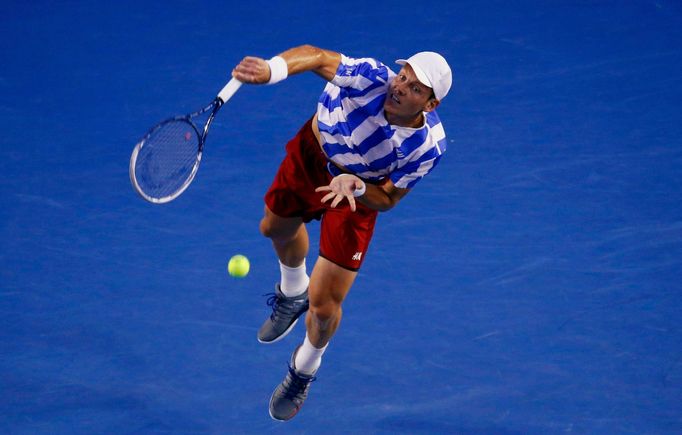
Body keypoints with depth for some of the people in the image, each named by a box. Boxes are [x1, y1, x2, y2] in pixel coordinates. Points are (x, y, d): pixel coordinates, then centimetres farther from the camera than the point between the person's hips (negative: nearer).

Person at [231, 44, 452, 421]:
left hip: (360, 194, -2)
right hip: (311, 155, 2)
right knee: (276, 229, 31)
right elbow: (316, 57, -26)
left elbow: (386, 200, -21)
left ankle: (304, 369, 34)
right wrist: (271, 70, -47)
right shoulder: (371, 78, -36)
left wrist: (356, 186, -44)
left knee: (324, 306, -4)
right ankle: (292, 294, 69)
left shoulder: (427, 146, -33)